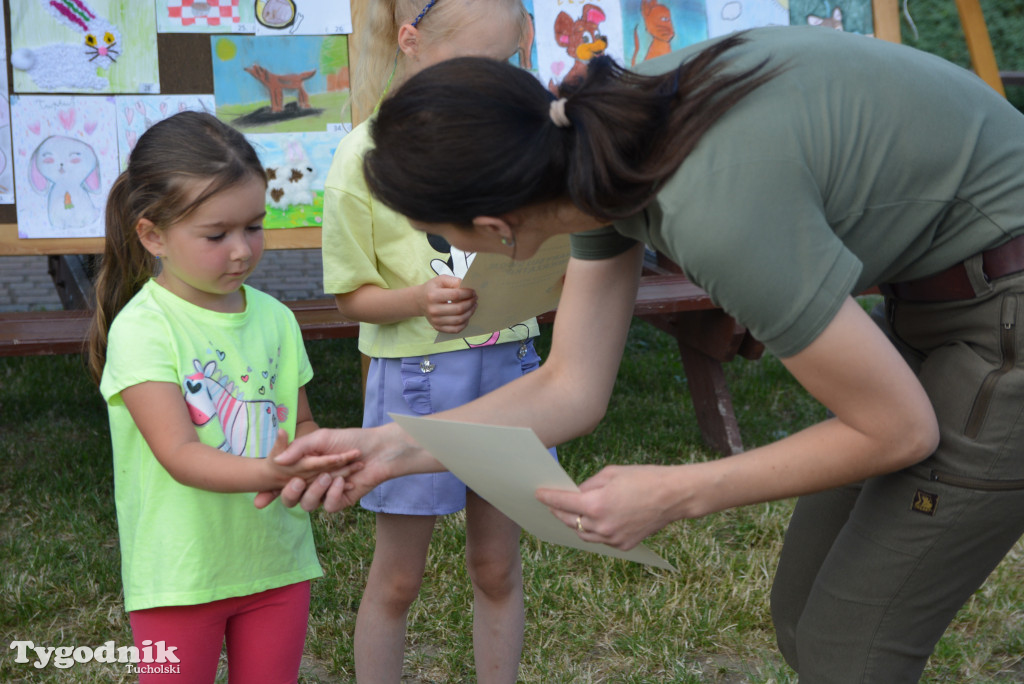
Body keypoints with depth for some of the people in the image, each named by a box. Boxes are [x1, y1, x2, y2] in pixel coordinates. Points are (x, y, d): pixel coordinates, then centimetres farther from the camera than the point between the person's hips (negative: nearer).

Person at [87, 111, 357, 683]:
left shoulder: (275, 318, 3)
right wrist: (267, 473, -40)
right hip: (181, 572, -5)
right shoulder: (142, 329, -14)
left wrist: (321, 458, -11)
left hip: (279, 560, 5)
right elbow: (178, 454, -23)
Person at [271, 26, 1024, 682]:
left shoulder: (715, 212, -35)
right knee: (804, 611, 15)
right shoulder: (599, 140, -10)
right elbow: (573, 388, -1)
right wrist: (392, 446, -11)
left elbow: (899, 430, -22)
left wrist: (675, 495, -21)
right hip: (940, 296, 8)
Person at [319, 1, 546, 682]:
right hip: (416, 375, -3)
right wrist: (419, 300, -24)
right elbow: (352, 293, -5)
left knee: (498, 568, 15)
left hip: (508, 364, 4)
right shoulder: (367, 154, -11)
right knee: (397, 577, 10)